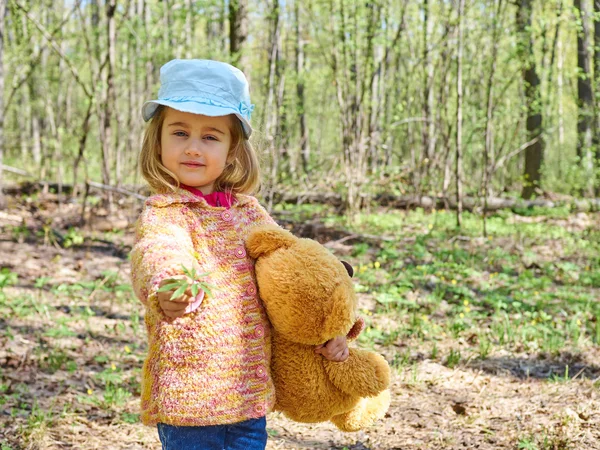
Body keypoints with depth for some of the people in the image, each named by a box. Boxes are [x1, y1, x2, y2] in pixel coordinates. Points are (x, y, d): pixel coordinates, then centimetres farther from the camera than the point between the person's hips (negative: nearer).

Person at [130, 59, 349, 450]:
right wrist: (168, 287, -57)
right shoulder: (162, 214, -11)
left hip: (251, 393, 6)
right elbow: (158, 253, -34)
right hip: (189, 395, -6)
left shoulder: (249, 211, 10)